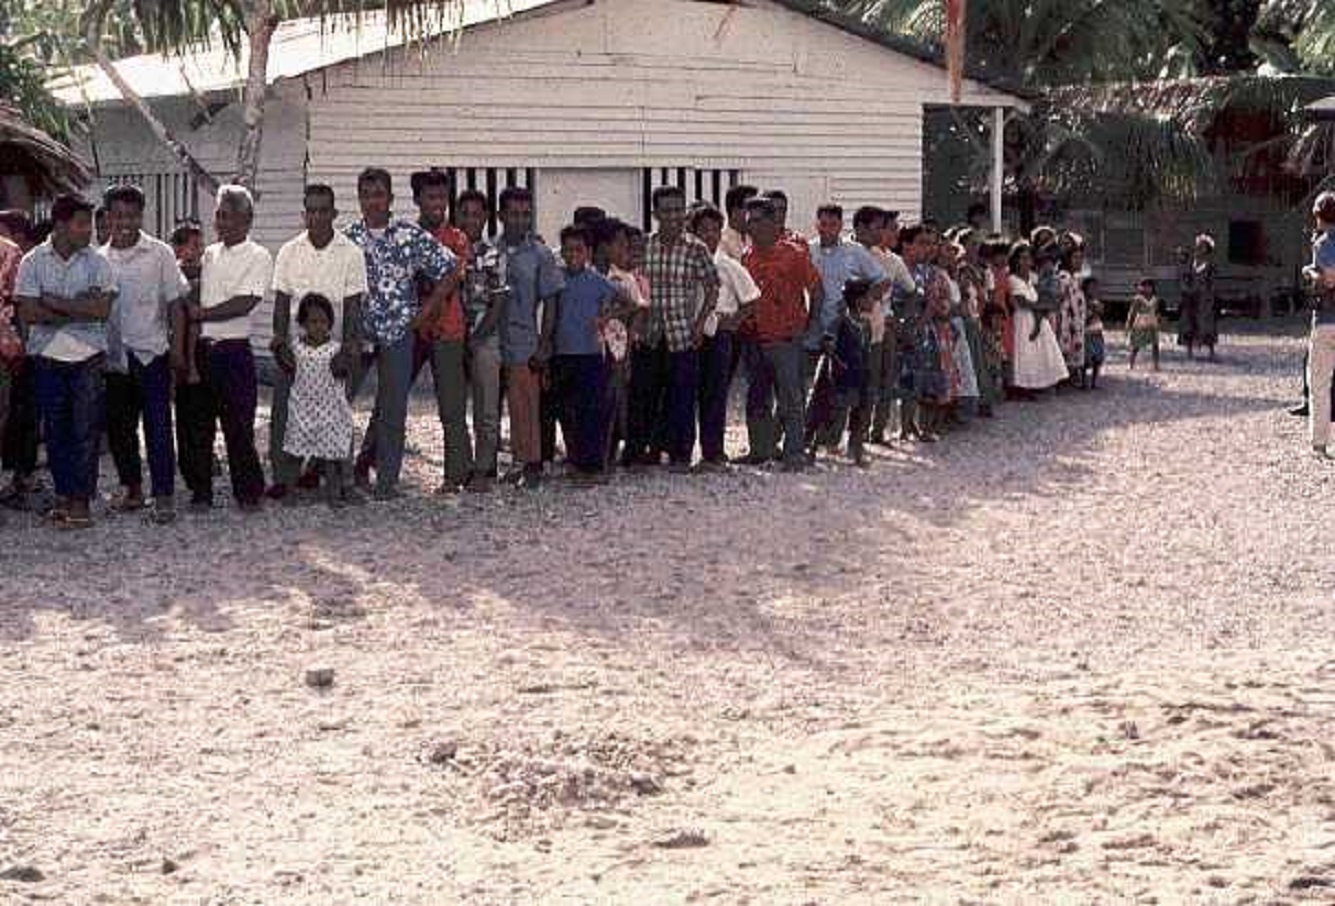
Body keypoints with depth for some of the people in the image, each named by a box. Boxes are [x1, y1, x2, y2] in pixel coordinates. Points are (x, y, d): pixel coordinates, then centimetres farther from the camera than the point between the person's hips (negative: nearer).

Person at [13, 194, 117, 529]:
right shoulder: (33, 262, -1)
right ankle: (63, 494, 16)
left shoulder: (97, 262, 0)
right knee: (55, 429, 5)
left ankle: (81, 500, -1)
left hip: (88, 356, -1)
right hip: (48, 355, 1)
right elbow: (29, 313, -9)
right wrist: (79, 309, -12)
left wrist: (55, 302, -12)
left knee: (86, 429, -5)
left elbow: (102, 310, -11)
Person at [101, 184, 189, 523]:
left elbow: (175, 303, -3)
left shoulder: (159, 254, -3)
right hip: (114, 355, 4)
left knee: (157, 426, -5)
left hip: (151, 352, -4)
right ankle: (131, 489, 23)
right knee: (118, 426, 10)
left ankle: (164, 496, -1)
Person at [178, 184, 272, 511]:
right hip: (201, 349, 5)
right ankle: (200, 490, 17)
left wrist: (201, 313, -10)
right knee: (197, 423, 8)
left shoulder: (258, 257, -4)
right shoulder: (209, 255, 15)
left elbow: (244, 303, -15)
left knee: (239, 425, -3)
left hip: (233, 351, -5)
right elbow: (193, 301, 15)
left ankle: (248, 492, 8)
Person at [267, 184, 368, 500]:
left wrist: (350, 343, -17)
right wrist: (279, 335, -12)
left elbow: (352, 305, -4)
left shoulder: (351, 254, -2)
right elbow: (282, 300, 4)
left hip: (334, 344, -1)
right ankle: (284, 476, 4)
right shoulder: (289, 251, 4)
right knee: (283, 411, -3)